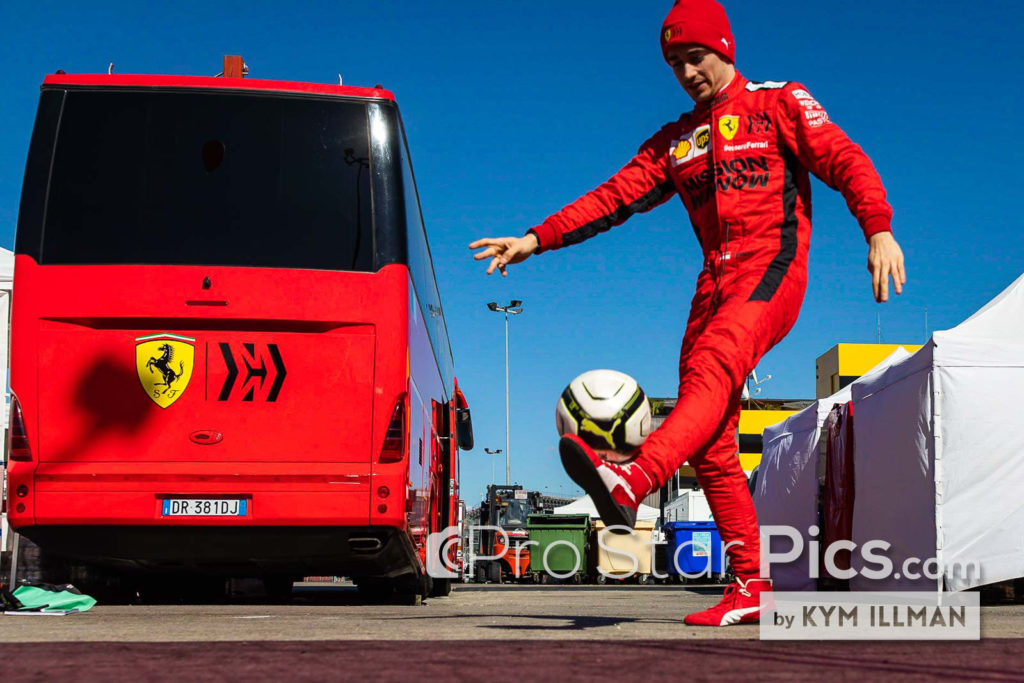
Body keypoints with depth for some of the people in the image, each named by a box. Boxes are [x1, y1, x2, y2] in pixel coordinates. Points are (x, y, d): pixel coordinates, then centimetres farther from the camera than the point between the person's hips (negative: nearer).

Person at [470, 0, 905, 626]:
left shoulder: (780, 104, 10)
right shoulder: (674, 143, 24)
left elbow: (844, 161, -1)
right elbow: (614, 198, 18)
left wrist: (879, 230, -19)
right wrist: (538, 240, 7)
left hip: (773, 268, -6)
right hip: (716, 282, 6)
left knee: (712, 366, -34)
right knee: (713, 445, -5)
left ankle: (631, 481, -59)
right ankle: (750, 588, -2)